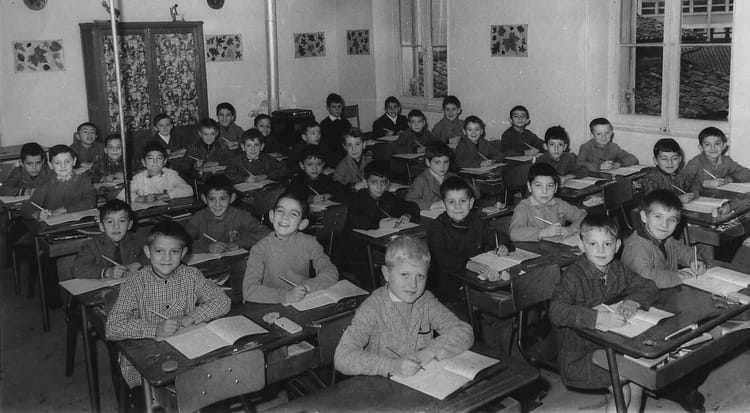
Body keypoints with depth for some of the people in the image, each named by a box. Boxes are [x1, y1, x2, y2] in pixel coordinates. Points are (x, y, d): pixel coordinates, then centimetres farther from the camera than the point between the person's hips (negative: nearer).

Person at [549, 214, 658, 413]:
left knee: (637, 383, -10)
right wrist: (597, 318, -42)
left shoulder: (619, 270, 1)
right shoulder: (573, 276, -21)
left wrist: (632, 301, -15)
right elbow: (557, 312, -33)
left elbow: (649, 288, 7)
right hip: (580, 353, -6)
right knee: (622, 390, -16)